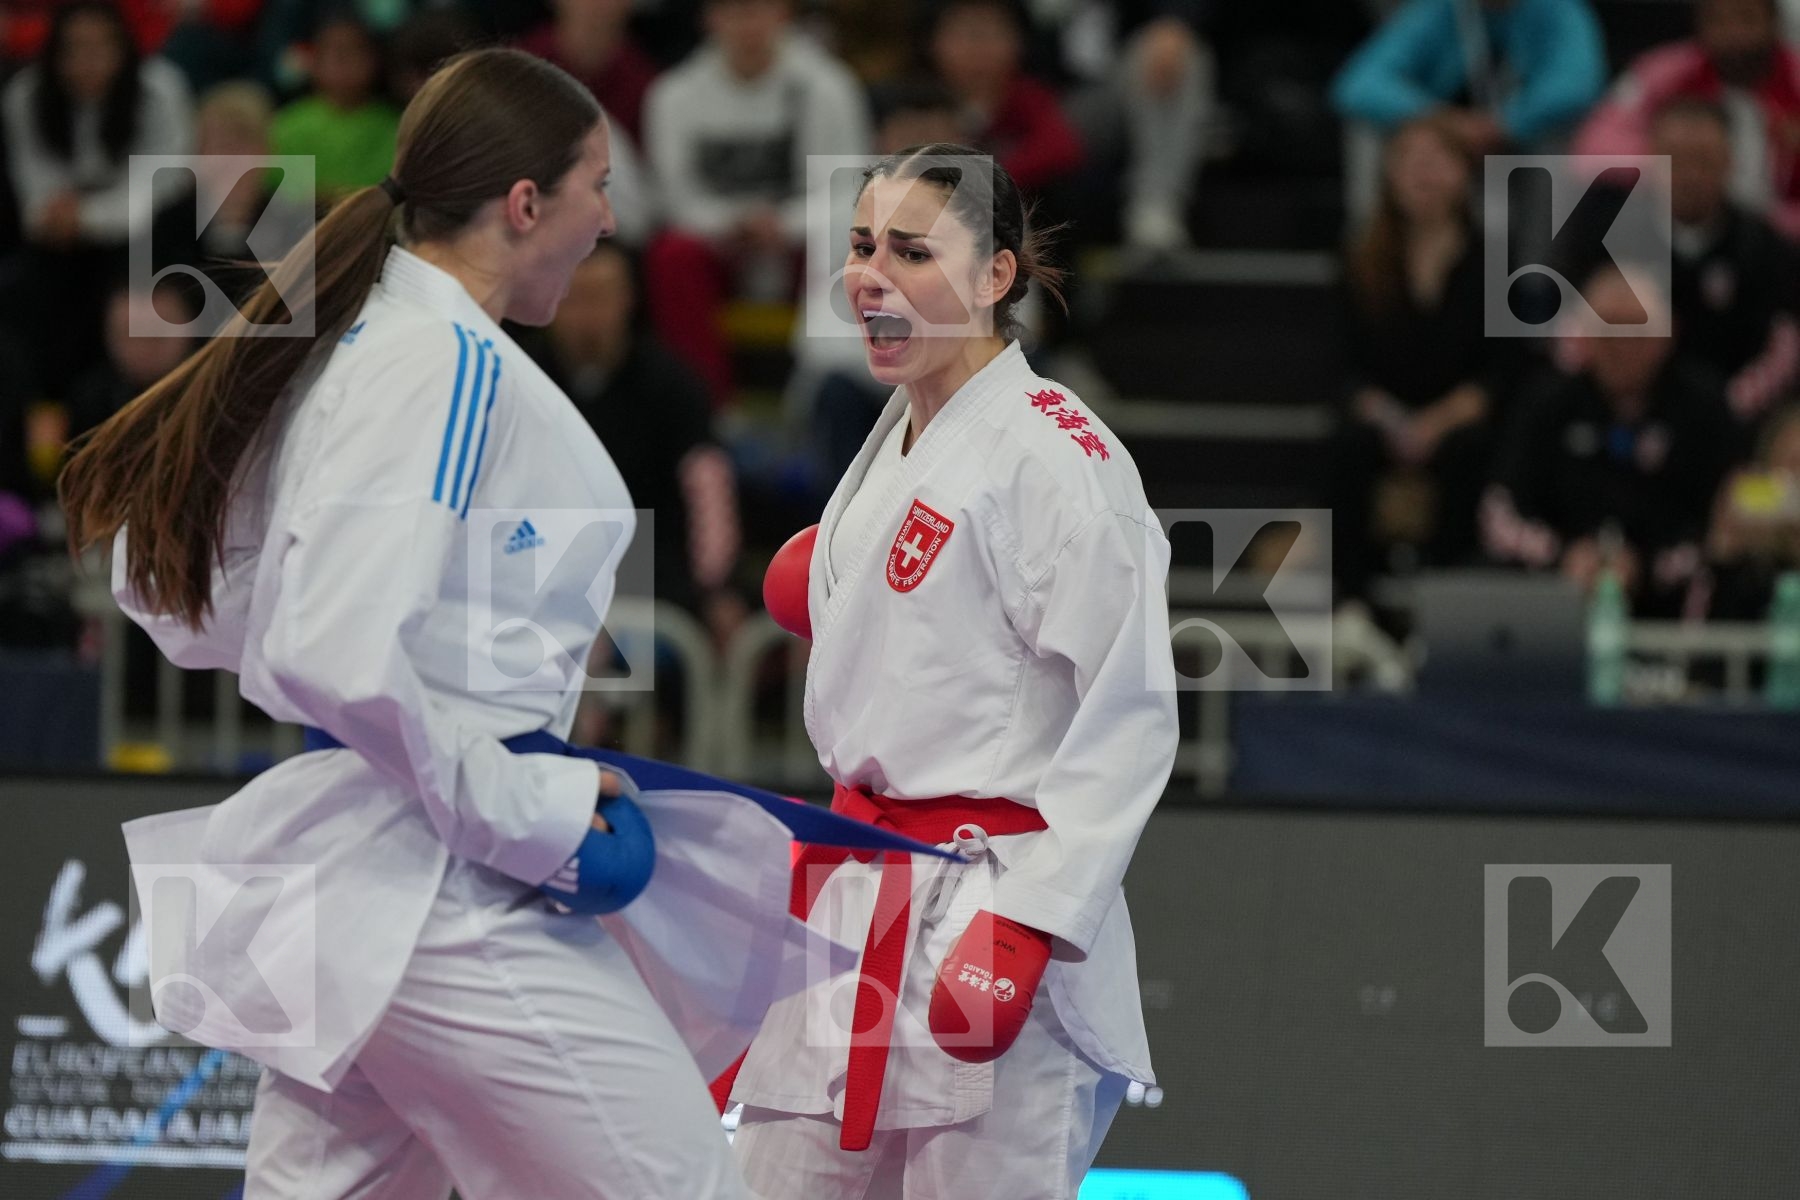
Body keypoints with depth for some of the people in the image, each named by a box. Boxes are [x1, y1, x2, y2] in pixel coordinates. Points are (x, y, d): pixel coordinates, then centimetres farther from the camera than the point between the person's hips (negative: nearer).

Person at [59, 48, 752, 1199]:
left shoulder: (342, 343, 11)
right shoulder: (447, 369, -17)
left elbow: (163, 576, 19)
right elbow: (334, 658, -27)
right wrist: (522, 810, -17)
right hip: (438, 891, -10)